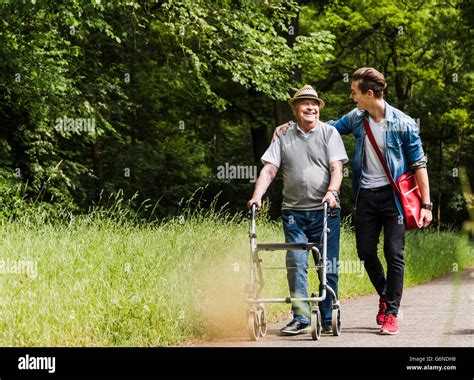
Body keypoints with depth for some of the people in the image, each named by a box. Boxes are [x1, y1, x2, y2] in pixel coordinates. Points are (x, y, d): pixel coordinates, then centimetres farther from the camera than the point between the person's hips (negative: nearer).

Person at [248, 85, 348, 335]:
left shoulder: (329, 133, 6)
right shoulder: (284, 136, 10)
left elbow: (336, 167, -4)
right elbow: (269, 169, 4)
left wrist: (332, 191, -22)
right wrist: (257, 195, -11)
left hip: (325, 211, -1)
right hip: (294, 211, 1)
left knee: (328, 266, 0)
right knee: (296, 264, -5)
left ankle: (328, 319, 8)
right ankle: (300, 318, -1)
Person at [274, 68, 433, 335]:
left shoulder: (403, 124, -11)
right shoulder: (356, 119, 4)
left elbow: (419, 164, -7)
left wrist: (426, 204, -10)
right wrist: (293, 125, 10)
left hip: (392, 196, -5)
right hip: (366, 195, 5)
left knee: (394, 254, -5)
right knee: (366, 252, 7)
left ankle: (391, 314, 0)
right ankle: (385, 295, 32)